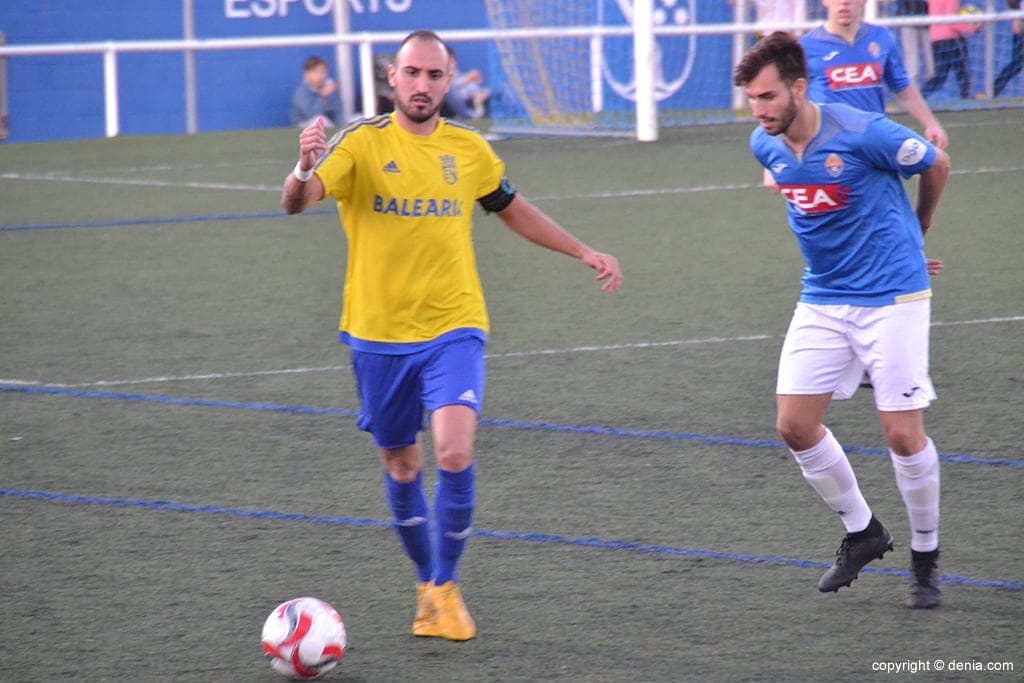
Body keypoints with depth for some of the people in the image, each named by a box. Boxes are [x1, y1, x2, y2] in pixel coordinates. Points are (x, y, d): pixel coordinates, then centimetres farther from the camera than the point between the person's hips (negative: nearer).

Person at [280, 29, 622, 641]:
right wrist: (304, 169, -45)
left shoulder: (469, 149, 4)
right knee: (402, 466, 10)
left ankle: (446, 586, 0)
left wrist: (585, 253, 19)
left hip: (453, 329, 1)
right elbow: (297, 202, -22)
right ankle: (427, 583, 31)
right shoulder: (363, 143, -7)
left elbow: (515, 211, 22)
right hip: (379, 335, -1)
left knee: (455, 454, -17)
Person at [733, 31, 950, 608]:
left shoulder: (862, 133, -21)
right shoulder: (766, 147, -2)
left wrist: (916, 228, 13)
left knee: (903, 433, -6)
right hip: (823, 298, 6)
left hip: (890, 296, -6)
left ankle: (926, 556, 14)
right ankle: (863, 532, 20)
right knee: (795, 425, -1)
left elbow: (937, 165, -2)